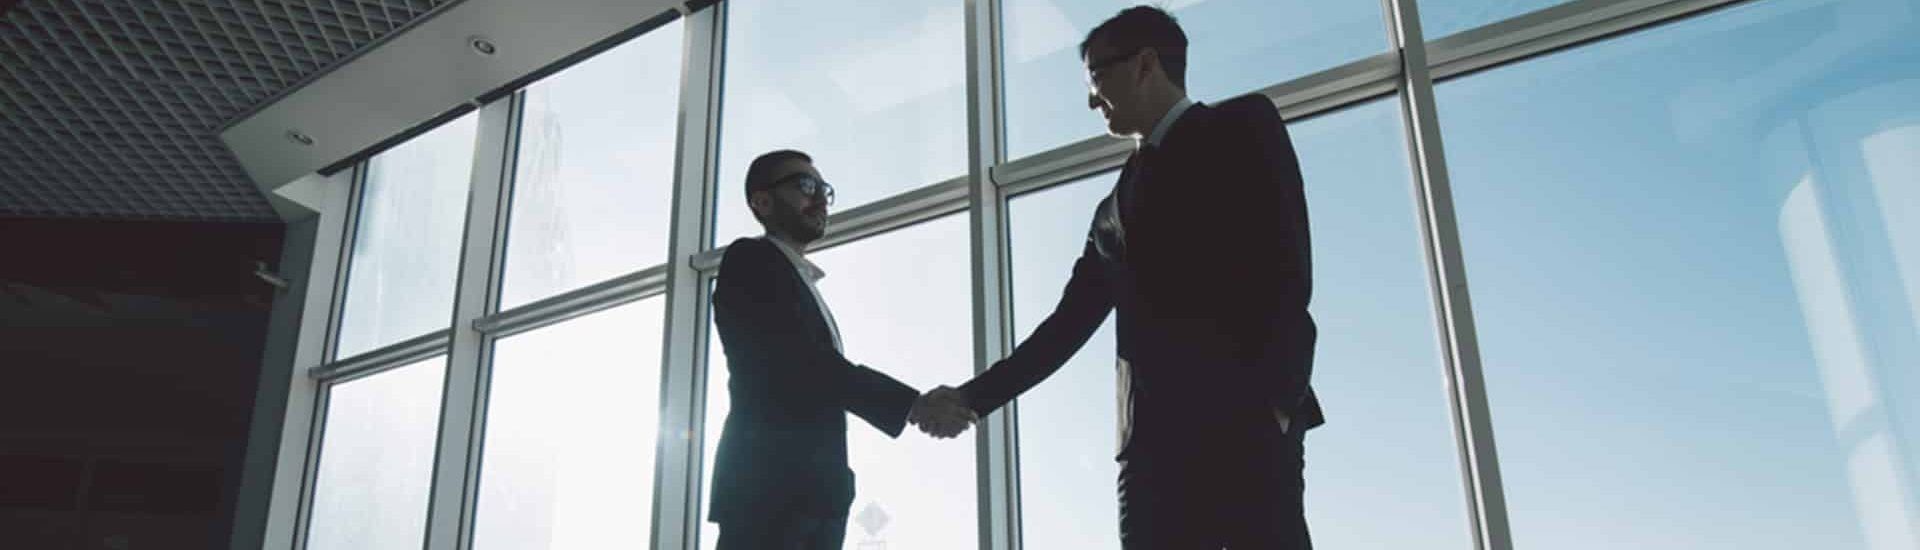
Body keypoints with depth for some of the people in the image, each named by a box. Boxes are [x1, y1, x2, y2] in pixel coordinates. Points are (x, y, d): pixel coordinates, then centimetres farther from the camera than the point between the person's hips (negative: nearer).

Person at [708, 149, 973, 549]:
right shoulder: (750, 261, -1)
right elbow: (805, 363, -15)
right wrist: (914, 404, -19)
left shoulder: (802, 283, 28)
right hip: (769, 487, -9)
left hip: (814, 493, 9)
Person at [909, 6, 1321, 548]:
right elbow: (1068, 323, 27)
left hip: (1246, 421, -5)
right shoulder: (1118, 201, 27)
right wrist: (970, 397, 22)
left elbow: (1286, 267, -5)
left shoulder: (1243, 126, 9)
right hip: (1152, 439, 6)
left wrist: (1273, 397, -17)